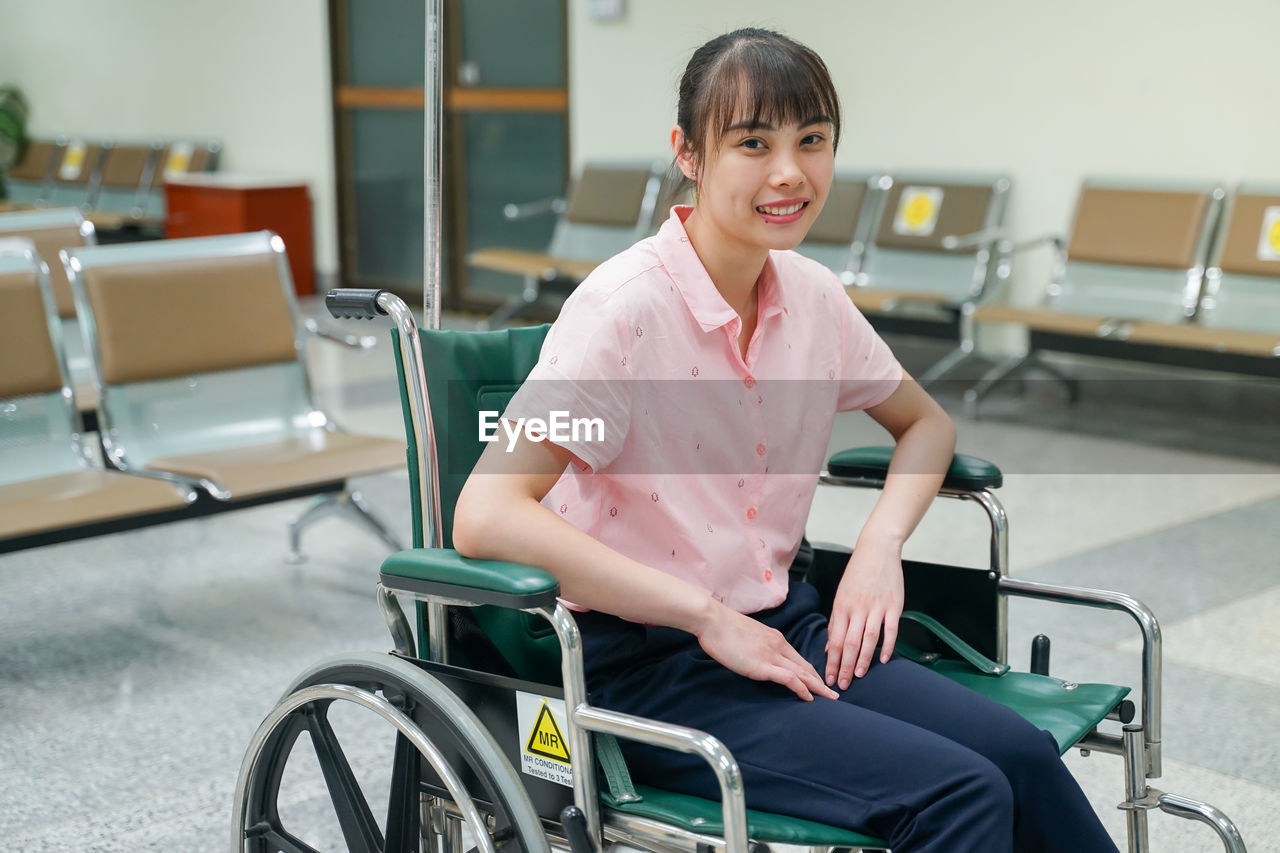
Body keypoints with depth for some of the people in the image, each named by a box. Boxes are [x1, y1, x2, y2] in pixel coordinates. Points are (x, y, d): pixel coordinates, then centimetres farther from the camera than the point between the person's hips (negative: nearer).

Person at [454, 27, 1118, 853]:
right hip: (649, 670, -6)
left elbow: (926, 423, 22)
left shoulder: (812, 296, 3)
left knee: (1020, 753, -17)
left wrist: (880, 546, 1)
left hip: (782, 626, 6)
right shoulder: (626, 308, -17)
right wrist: (709, 617, -24)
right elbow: (486, 518, -26)